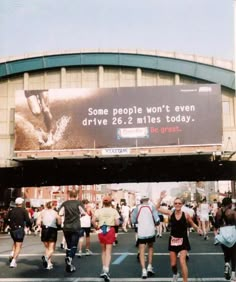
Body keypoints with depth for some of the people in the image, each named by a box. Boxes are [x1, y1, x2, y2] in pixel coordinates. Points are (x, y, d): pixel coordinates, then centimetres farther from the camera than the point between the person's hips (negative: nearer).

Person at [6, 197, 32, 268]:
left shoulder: (11, 210, 5)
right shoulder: (24, 211, -7)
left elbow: (6, 219, 1)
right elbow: (27, 220, -14)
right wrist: (29, 225, 6)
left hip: (12, 229, 5)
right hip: (19, 229, -5)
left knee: (15, 242, 29)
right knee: (18, 246, 2)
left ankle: (12, 254, 7)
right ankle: (13, 261, -7)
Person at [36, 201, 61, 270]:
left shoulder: (42, 212, 4)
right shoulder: (55, 213, 3)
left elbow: (38, 223, -6)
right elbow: (59, 223, -6)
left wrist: (42, 225, 14)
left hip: (44, 230, 2)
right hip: (53, 230, -2)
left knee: (47, 247, 19)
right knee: (51, 249, 3)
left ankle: (49, 263, 15)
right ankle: (47, 257, -26)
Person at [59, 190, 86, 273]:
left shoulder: (65, 203, 2)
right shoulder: (78, 203, -3)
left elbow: (60, 213, -5)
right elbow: (83, 213, -8)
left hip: (66, 227, 3)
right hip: (76, 227, -3)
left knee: (68, 245, 16)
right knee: (74, 246, 1)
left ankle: (67, 262, 18)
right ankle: (69, 260, -21)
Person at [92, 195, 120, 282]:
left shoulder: (98, 211, 0)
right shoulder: (114, 211, -2)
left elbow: (93, 220, -12)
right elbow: (117, 223, -7)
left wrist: (96, 227, 4)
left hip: (101, 231, 2)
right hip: (110, 231, -2)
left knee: (103, 251, 19)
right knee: (108, 252, -1)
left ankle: (104, 270, 21)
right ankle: (106, 270, -15)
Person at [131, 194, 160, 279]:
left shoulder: (137, 208, 0)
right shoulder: (151, 207, -1)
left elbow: (133, 220, 1)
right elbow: (157, 220, -7)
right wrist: (155, 224, 14)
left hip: (141, 232, -1)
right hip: (151, 231, 1)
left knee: (142, 251, 2)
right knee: (150, 247, 22)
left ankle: (144, 270, -9)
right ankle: (149, 267, 16)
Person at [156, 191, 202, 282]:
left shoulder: (186, 215, -10)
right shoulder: (170, 213, -6)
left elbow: (192, 224, 7)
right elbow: (158, 208, -4)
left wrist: (197, 228, -12)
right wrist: (161, 198, -14)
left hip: (183, 240, -2)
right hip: (173, 240, 2)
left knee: (182, 261, -16)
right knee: (173, 263, 13)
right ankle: (175, 274, 47)